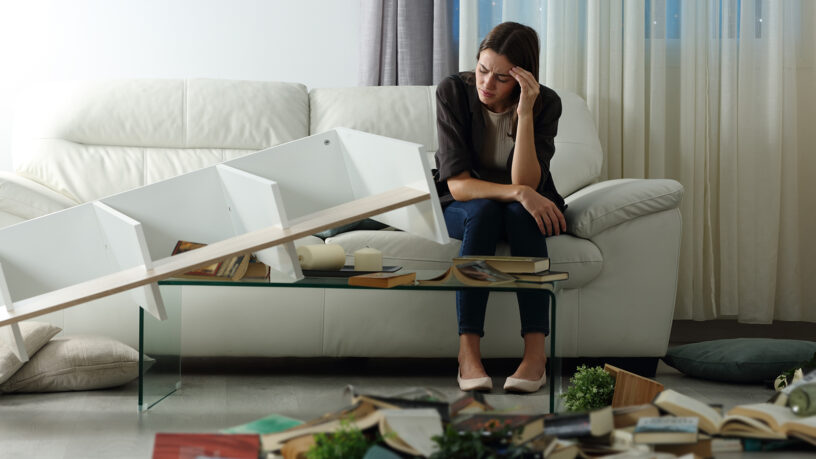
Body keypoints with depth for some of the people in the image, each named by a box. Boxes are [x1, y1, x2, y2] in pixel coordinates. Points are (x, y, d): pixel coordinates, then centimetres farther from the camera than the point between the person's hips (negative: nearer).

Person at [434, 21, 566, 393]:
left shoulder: (545, 104, -16)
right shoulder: (453, 92, -18)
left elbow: (526, 182, -26)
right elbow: (457, 184, -24)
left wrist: (525, 112, -33)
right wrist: (519, 192, -38)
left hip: (524, 212, 1)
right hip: (460, 209, -1)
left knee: (521, 212, -34)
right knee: (484, 210, -35)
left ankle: (536, 352, -39)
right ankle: (468, 351, -40)